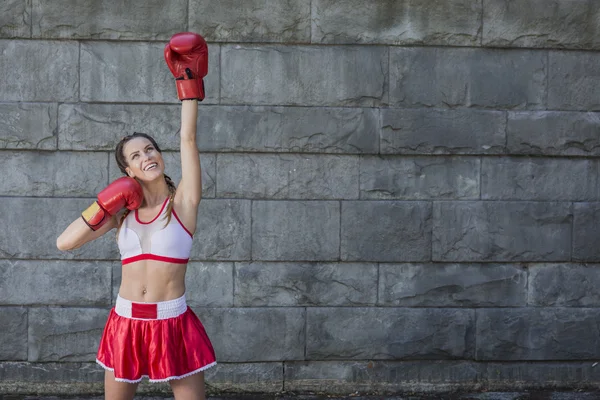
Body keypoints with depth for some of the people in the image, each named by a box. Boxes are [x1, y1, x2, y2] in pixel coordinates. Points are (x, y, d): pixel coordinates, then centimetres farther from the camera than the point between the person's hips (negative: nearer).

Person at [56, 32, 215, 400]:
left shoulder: (184, 201, -2)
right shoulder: (122, 210, 7)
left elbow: (189, 139, -10)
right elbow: (64, 243, 3)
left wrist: (189, 80, -10)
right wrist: (103, 208, -4)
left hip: (173, 324, -3)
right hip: (126, 323, 3)